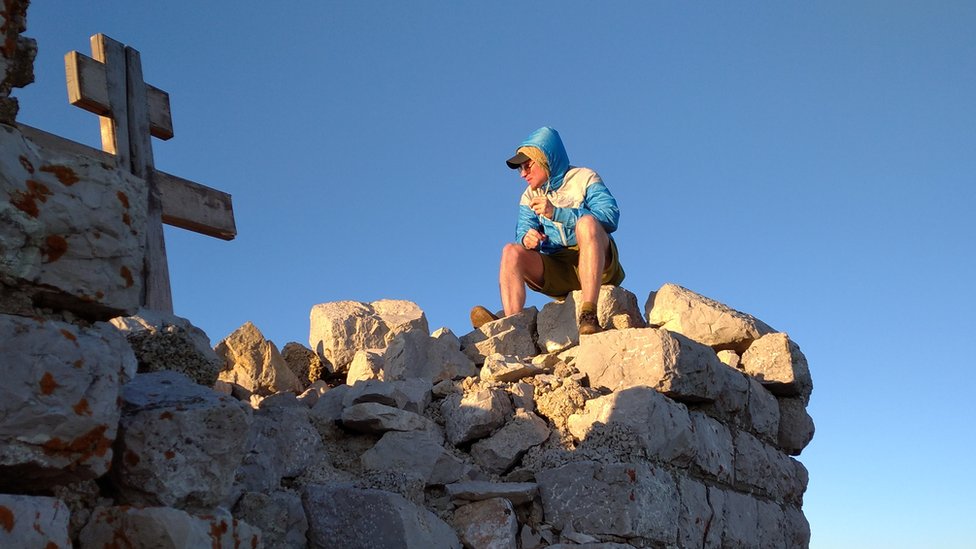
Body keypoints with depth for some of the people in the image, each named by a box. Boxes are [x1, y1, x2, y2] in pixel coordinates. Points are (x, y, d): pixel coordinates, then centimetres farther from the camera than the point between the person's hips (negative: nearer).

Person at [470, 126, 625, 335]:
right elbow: (523, 230, 5)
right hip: (557, 274, 4)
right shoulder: (529, 196, 18)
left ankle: (588, 315, -43)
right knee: (511, 251, -17)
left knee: (587, 222, -31)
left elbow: (611, 216, -12)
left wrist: (556, 212, -19)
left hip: (598, 265, -4)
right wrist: (527, 238, -20)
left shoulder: (584, 178, 3)